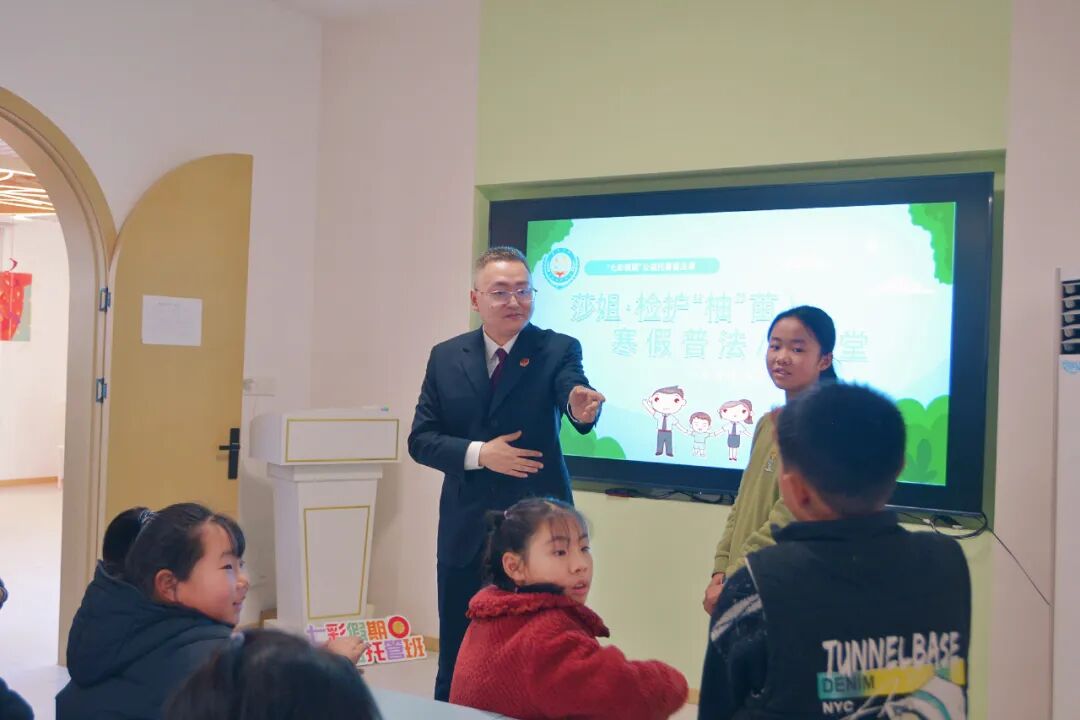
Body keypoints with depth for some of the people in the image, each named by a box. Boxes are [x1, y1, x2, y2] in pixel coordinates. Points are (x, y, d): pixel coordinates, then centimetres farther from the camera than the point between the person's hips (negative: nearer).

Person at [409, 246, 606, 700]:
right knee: (457, 658, 14)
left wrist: (582, 406, -49)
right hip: (465, 532, 2)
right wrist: (479, 453, -15)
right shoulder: (446, 357, 3)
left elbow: (574, 392, -26)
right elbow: (420, 439, 0)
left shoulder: (558, 349, -5)